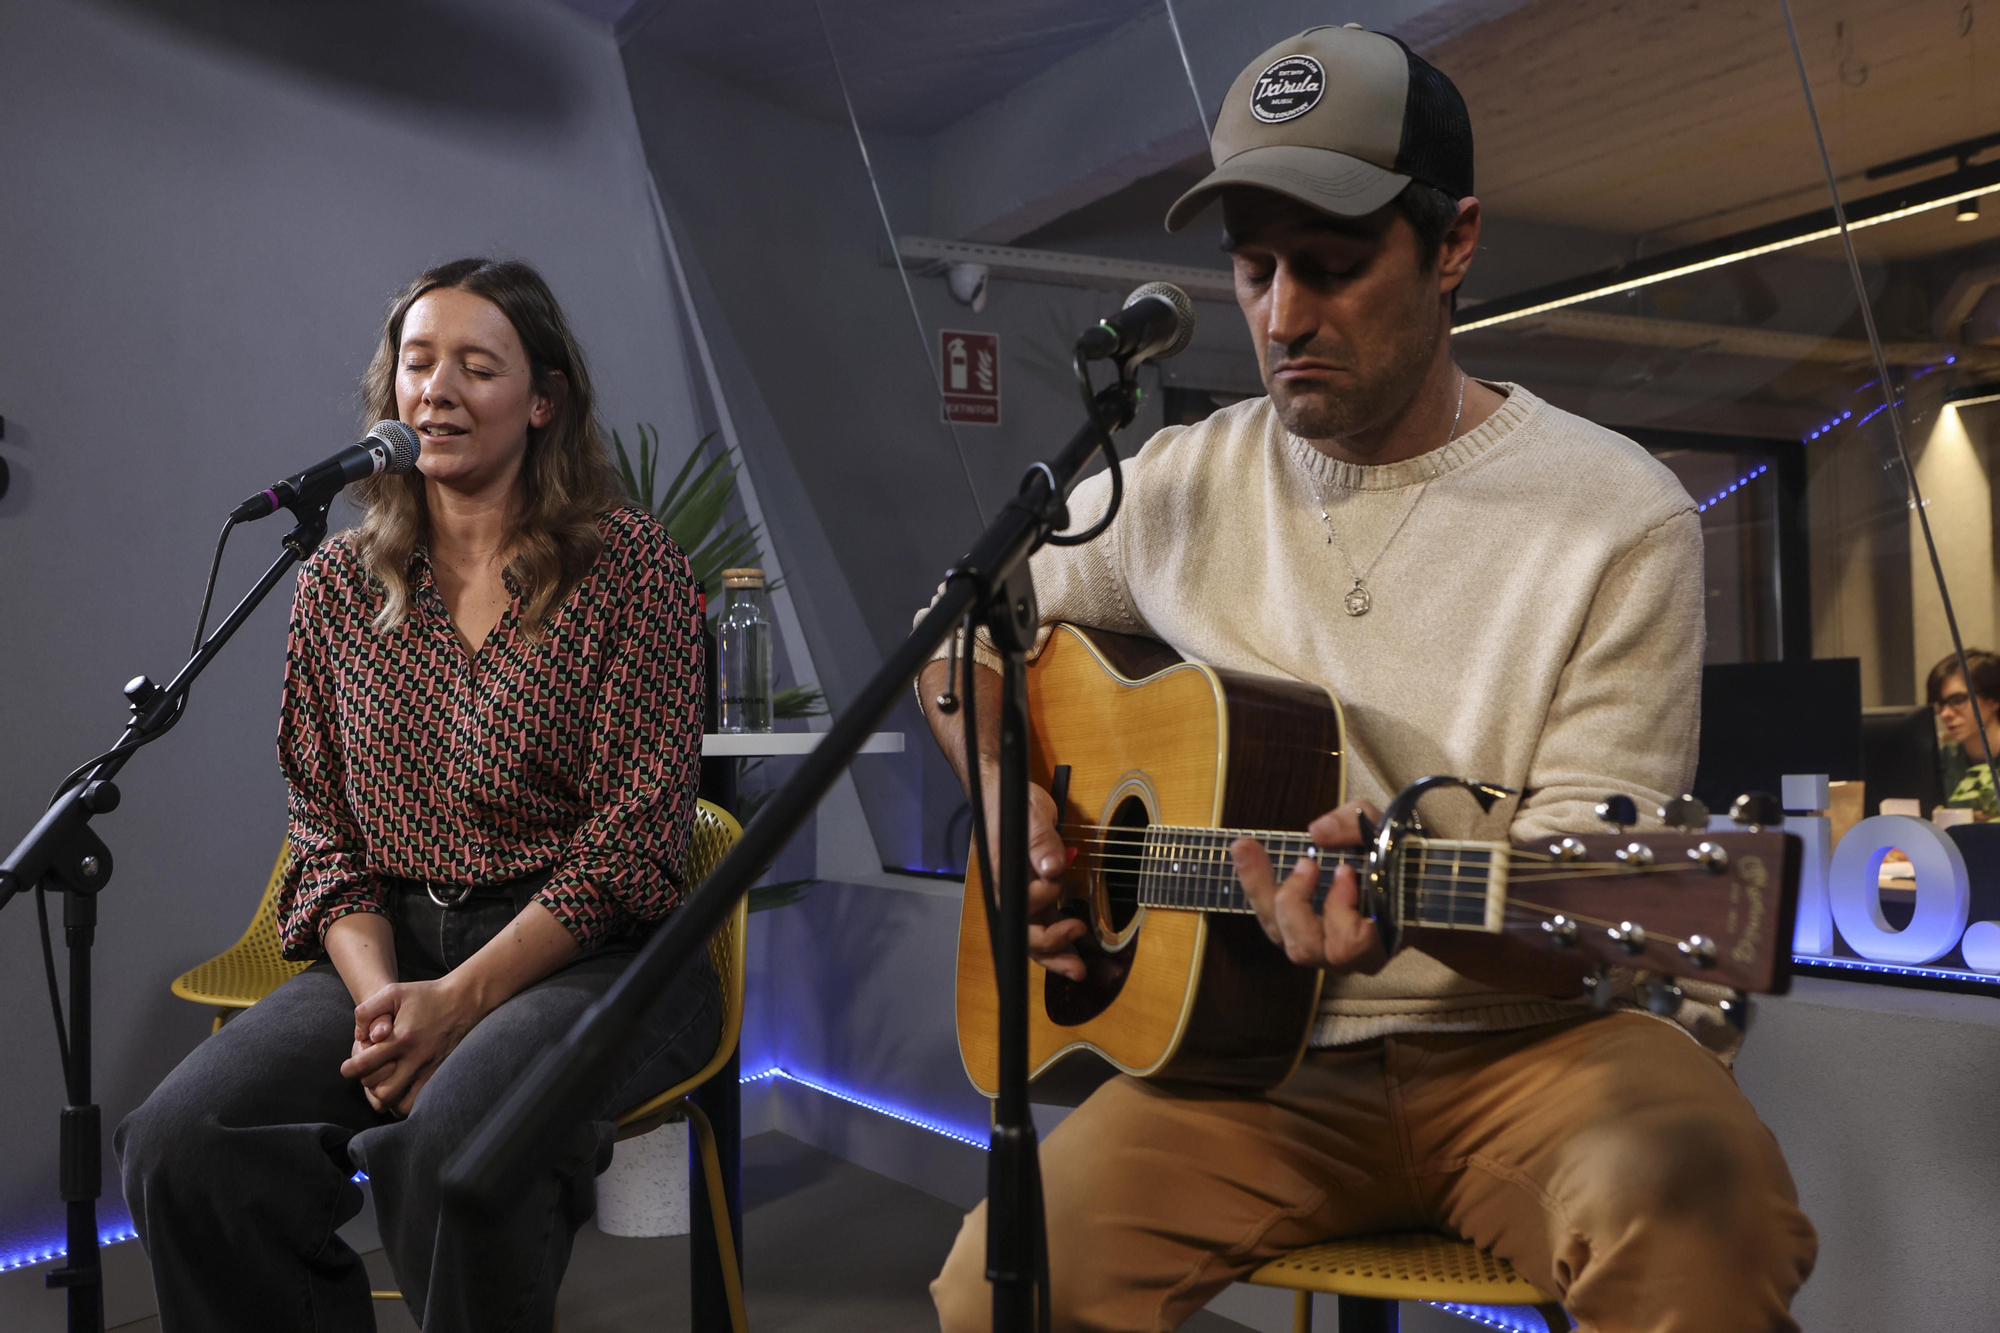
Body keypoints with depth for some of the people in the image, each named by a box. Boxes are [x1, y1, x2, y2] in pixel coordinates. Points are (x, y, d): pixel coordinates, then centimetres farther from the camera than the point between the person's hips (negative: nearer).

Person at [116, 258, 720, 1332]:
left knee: (450, 1144, -33)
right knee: (180, 1145, -21)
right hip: (388, 949, 4)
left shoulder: (628, 563, -3)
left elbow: (634, 832, -9)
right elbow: (325, 829, 9)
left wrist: (459, 999, -16)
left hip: (587, 955, -4)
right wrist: (378, 997, -10)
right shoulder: (339, 582, 11)